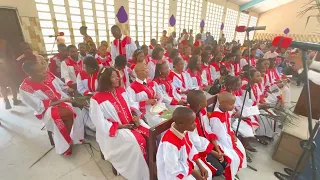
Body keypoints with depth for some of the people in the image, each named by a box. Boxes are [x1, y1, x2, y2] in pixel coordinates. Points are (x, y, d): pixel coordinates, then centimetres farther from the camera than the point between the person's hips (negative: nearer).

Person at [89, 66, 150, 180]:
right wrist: (121, 126, -17)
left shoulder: (121, 90, 6)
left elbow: (132, 104, 12)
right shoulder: (96, 99, -13)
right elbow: (100, 123, -14)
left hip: (131, 123, 6)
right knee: (137, 141, -26)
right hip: (113, 130, -6)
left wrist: (135, 115, -8)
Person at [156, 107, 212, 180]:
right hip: (172, 172, -7)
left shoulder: (184, 131, -13)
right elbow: (173, 168, -25)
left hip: (185, 162, 7)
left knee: (208, 173, 5)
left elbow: (191, 148, 2)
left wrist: (200, 166, -2)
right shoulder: (170, 143, -37)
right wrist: (192, 172, -13)